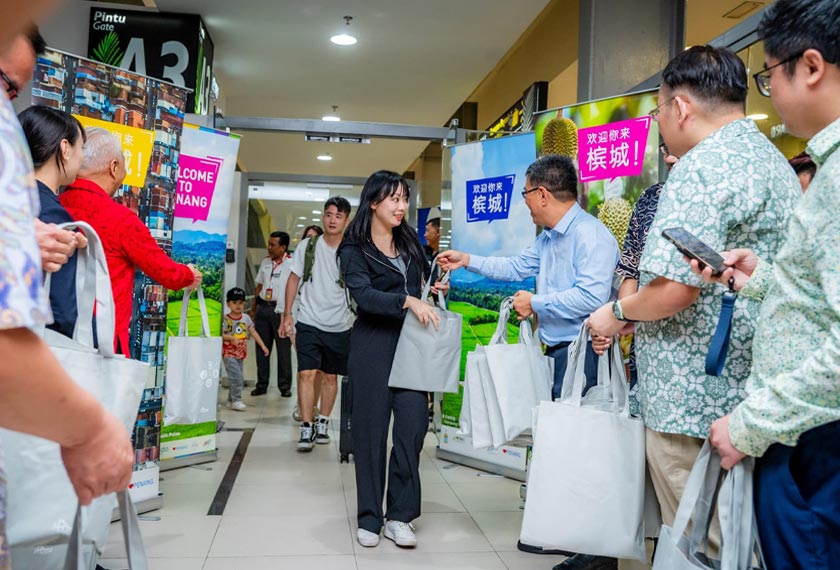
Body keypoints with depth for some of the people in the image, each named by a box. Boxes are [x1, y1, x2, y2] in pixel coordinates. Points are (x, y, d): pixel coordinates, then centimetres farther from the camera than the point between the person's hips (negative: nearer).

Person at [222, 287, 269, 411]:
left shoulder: (246, 318, 5)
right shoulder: (225, 319, -10)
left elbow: (253, 332, 6)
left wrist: (263, 345, 1)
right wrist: (231, 338, -29)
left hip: (240, 354, 6)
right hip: (229, 353, -6)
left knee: (239, 379, 11)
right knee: (236, 377, -14)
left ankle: (231, 400, 24)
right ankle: (236, 400, -4)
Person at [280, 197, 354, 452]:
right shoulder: (308, 246, -2)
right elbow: (294, 279, 5)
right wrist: (287, 314, 2)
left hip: (340, 325, 1)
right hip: (309, 322, -1)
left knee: (331, 376, 12)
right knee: (307, 373, -9)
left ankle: (323, 422, 28)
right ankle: (306, 427, -1)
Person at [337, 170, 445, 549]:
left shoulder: (410, 241, 13)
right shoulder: (354, 250, -2)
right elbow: (364, 294, -18)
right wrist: (408, 301, -30)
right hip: (373, 346, -4)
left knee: (413, 424, -5)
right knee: (371, 429, 2)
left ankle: (399, 515, 6)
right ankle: (369, 518, 15)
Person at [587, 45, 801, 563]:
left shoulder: (702, 166, -16)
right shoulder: (775, 160, 16)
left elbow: (674, 287, -26)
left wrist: (619, 313, -5)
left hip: (697, 400, -10)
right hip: (751, 395, 10)